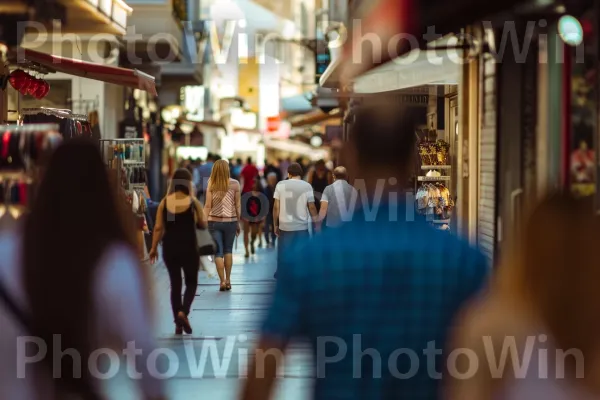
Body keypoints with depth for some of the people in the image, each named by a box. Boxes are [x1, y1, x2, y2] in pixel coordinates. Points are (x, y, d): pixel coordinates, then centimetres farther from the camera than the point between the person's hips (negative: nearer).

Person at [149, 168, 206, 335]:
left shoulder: (164, 202, -2)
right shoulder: (193, 202, -7)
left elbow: (158, 227, -3)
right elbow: (203, 225, 2)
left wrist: (154, 248, 4)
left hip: (169, 248, 2)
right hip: (189, 248, -2)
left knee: (175, 284, 12)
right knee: (191, 283, 10)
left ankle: (178, 323, 12)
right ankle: (183, 312, -16)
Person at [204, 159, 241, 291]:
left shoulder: (211, 185, -6)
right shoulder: (234, 184, -5)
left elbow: (207, 206, -7)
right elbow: (238, 205, -1)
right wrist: (238, 222, 9)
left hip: (214, 221, -1)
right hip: (230, 221, 1)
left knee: (218, 252, 4)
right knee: (228, 250, 15)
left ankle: (222, 281, -2)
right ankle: (228, 280, 17)